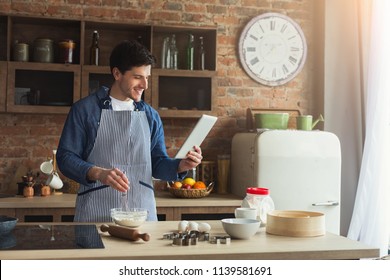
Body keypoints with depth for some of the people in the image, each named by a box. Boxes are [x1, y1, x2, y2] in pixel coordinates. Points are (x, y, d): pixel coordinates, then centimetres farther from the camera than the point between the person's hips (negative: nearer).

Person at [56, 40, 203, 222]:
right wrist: (99, 173, -22)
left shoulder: (151, 116, 10)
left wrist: (180, 166, -9)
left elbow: (157, 165, 12)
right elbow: (65, 157, -5)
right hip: (96, 214, -3)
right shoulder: (85, 109, -1)